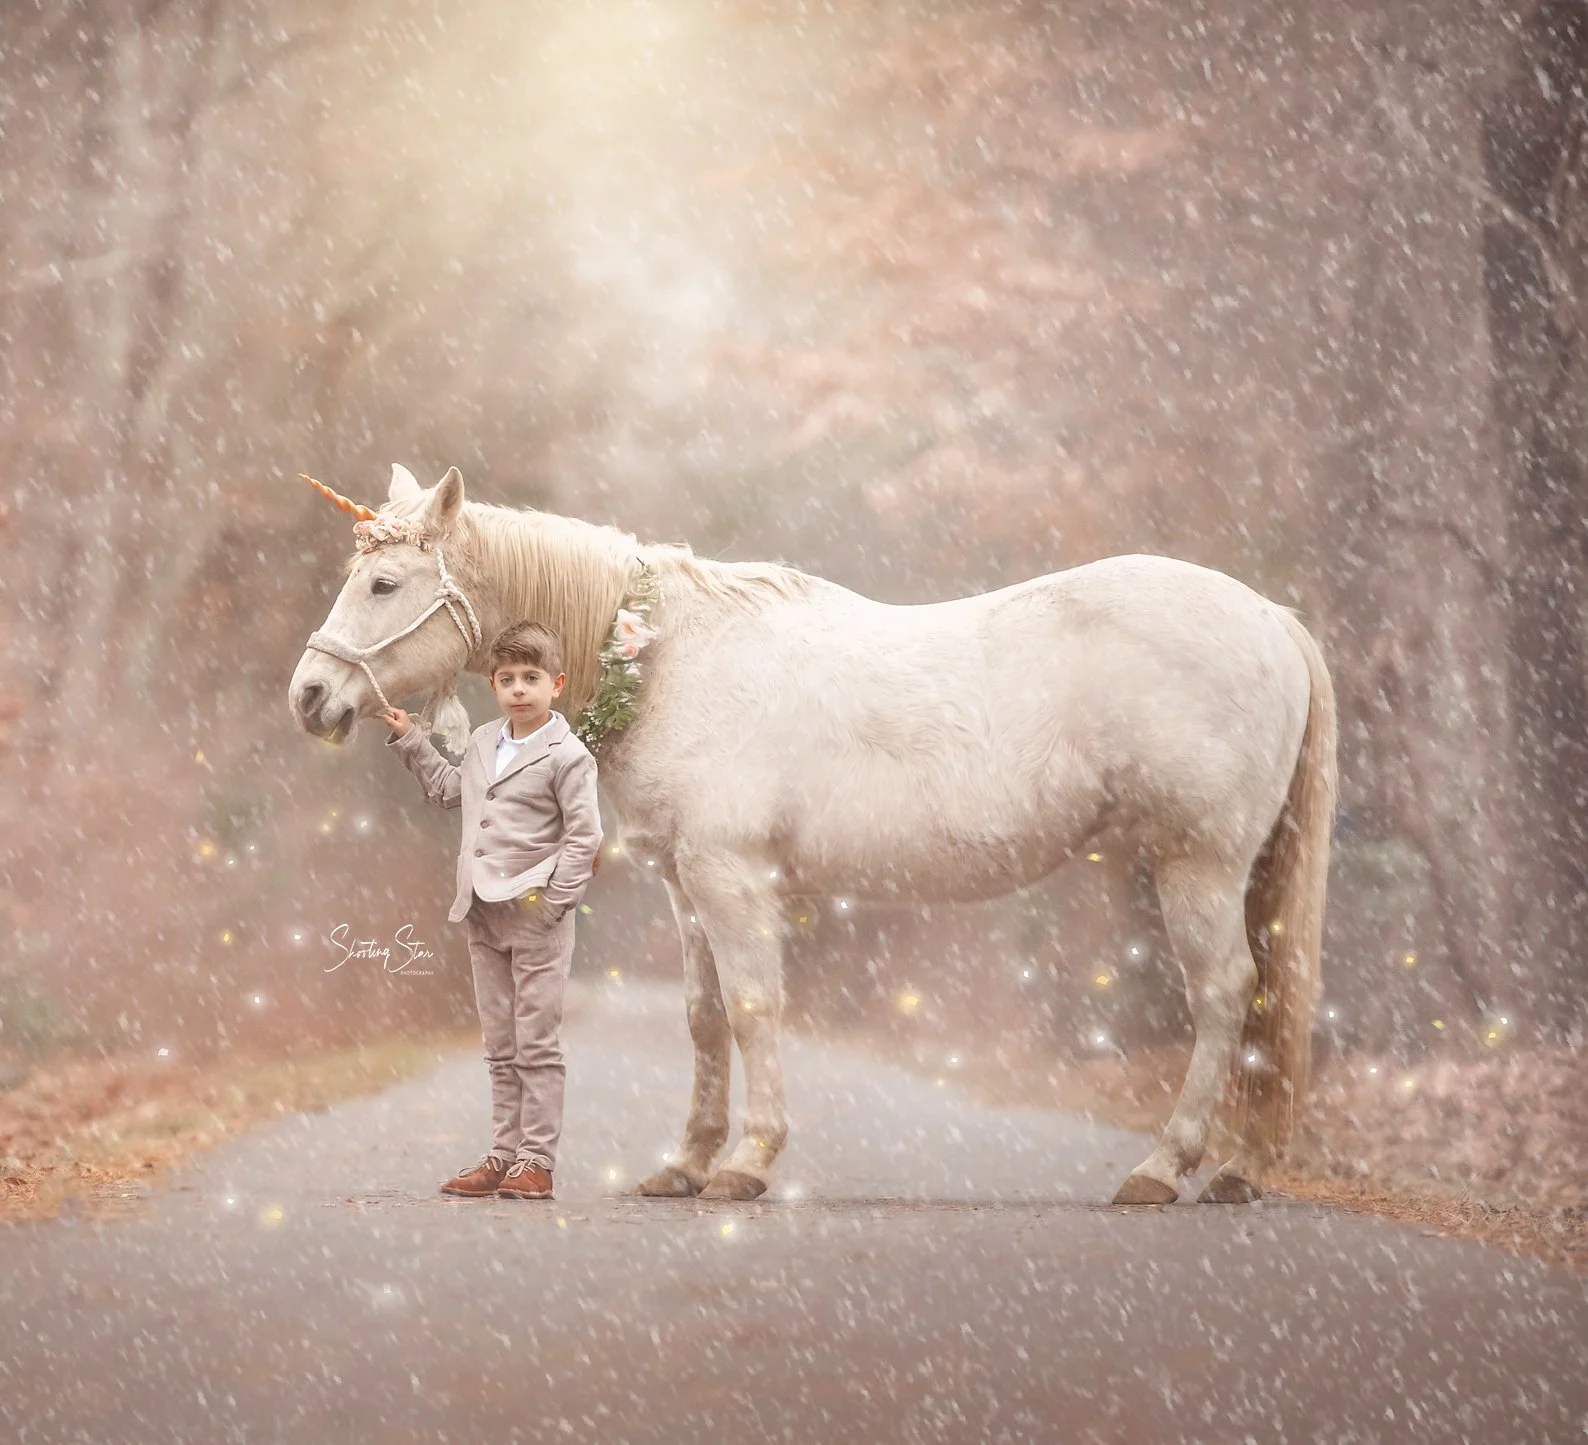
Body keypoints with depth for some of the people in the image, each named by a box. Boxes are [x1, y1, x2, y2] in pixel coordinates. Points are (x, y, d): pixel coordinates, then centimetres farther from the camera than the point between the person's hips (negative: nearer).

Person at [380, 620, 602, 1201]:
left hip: (535, 917, -7)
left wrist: (554, 899, -16)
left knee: (537, 1046, -3)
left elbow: (584, 836, -11)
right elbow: (450, 789, 32)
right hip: (483, 914, 7)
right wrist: (409, 739, 28)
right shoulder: (482, 742, 12)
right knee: (500, 1048, 11)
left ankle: (537, 1162, 1)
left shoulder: (566, 756, -9)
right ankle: (503, 1155, 16)